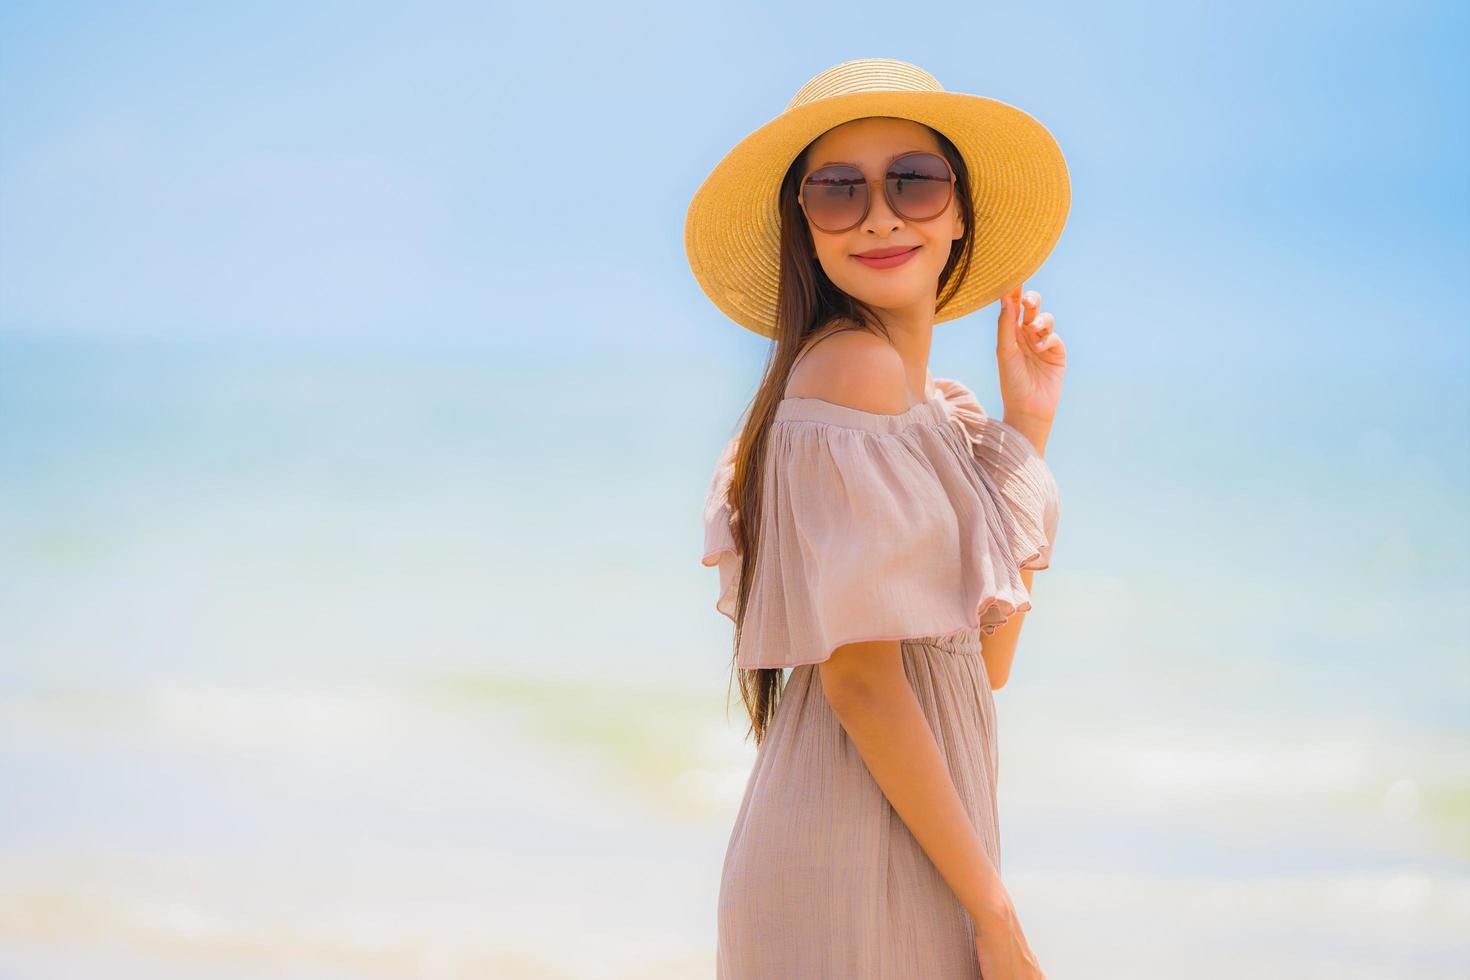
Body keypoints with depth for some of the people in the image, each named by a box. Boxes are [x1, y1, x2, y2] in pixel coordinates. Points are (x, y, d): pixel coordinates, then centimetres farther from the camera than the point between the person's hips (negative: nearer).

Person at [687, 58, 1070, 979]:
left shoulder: (939, 409, 13)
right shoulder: (855, 363, -13)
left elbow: (985, 662, 12)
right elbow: (857, 674, -18)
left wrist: (1028, 428, 12)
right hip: (860, 855, -9)